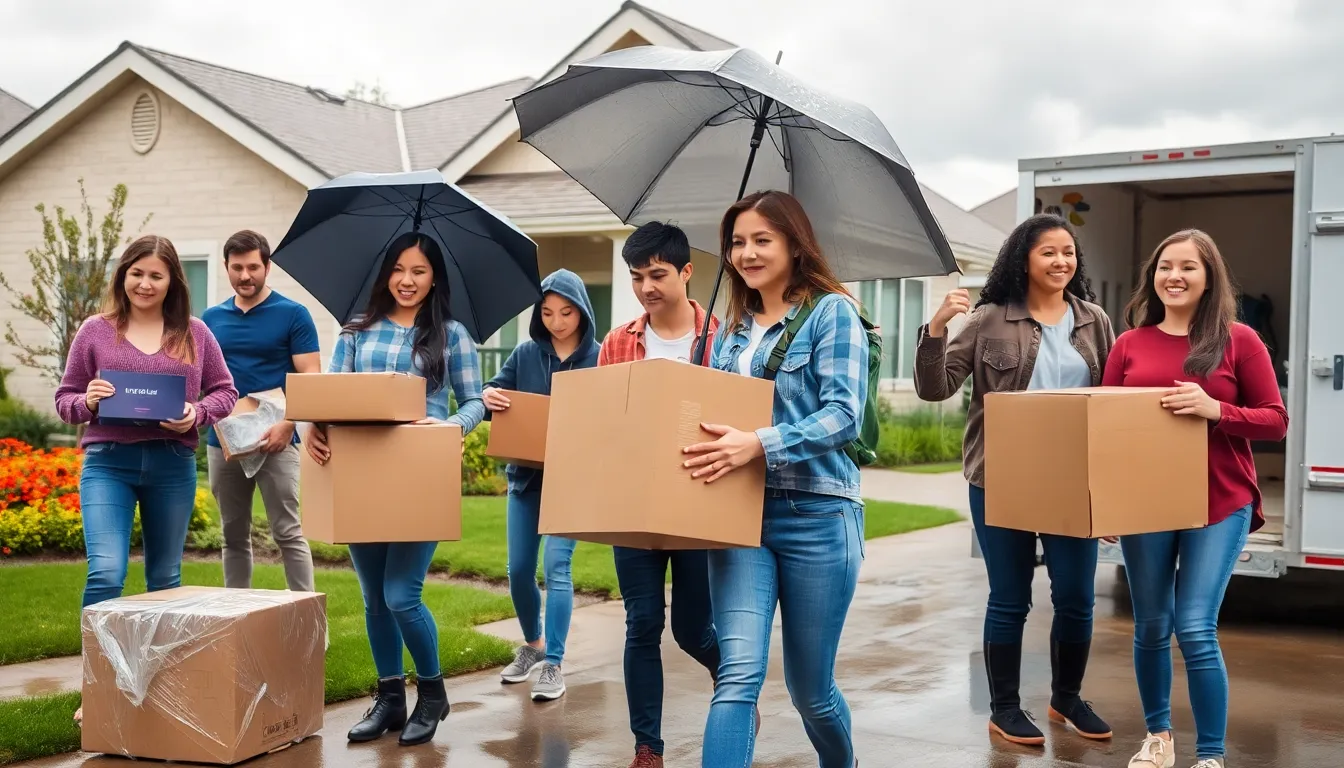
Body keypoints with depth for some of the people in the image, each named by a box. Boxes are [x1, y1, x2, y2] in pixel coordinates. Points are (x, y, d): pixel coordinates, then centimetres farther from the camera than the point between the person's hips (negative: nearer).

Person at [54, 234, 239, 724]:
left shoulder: (194, 333, 7)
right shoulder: (96, 331, 5)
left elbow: (225, 392, 10)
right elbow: (64, 399, 9)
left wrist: (197, 413, -10)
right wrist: (87, 402, -13)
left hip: (173, 464, 2)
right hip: (108, 462, -2)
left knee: (165, 579, 13)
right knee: (105, 573, -16)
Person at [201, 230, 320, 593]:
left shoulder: (293, 314, -2)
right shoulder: (212, 318, 11)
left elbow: (310, 378, -6)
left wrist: (288, 424, -20)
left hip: (275, 440, -4)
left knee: (289, 534, -4)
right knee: (234, 536, 12)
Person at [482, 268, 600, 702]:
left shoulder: (598, 358, -6)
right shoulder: (526, 353, 3)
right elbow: (496, 392, 4)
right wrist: (488, 397, -20)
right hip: (525, 475, 4)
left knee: (556, 566, -10)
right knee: (519, 570, 8)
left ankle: (553, 666, -1)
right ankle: (533, 645, 32)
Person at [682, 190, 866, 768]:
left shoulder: (831, 311, -4)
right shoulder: (733, 327, 14)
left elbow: (844, 414, -16)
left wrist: (760, 444, -26)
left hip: (817, 515, -4)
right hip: (740, 512, 4)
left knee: (809, 686, 9)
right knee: (739, 671, -12)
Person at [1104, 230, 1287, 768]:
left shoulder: (1238, 340, -2)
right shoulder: (1129, 344, 4)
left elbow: (1276, 420, -2)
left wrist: (1216, 410, -20)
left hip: (1220, 505, -2)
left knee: (1196, 630, -8)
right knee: (1151, 627, 11)